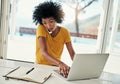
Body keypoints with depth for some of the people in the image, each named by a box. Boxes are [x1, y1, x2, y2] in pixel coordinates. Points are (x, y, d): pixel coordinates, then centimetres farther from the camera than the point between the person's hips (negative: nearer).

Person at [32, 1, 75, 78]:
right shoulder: (41, 28, -17)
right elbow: (44, 52, -29)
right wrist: (60, 63, -46)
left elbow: (72, 53, -9)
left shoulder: (64, 32, -7)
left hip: (55, 67, 3)